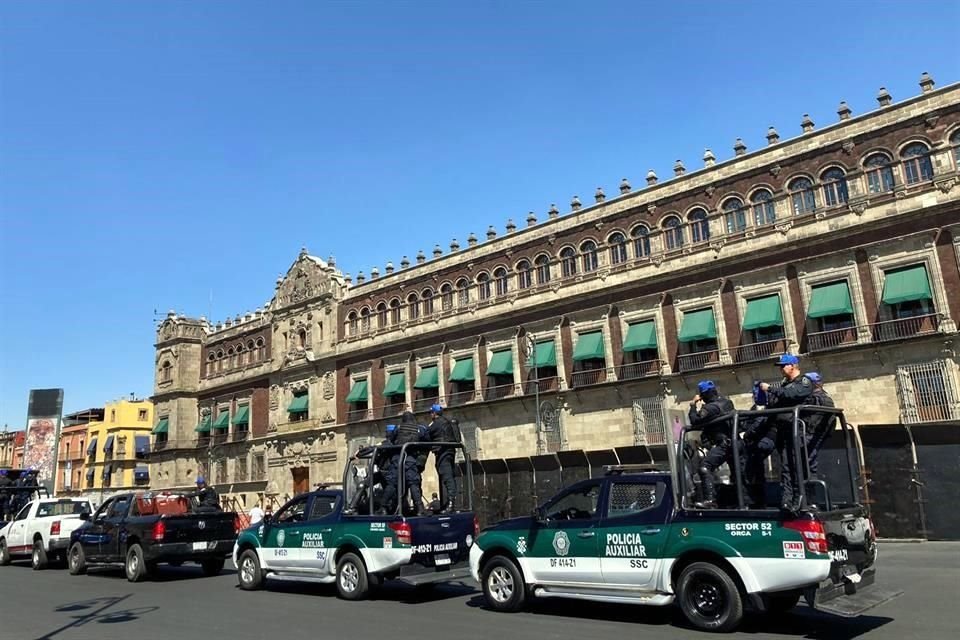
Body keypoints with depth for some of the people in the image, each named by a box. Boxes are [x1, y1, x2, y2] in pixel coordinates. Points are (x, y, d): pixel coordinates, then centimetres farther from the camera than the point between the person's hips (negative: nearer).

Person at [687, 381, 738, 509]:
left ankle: (710, 500, -33)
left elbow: (695, 421, -17)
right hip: (733, 441, 10)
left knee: (704, 467, -21)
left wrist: (694, 405, -5)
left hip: (723, 443, -10)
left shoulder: (712, 407, -16)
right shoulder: (725, 401, 11)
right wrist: (699, 407, 15)